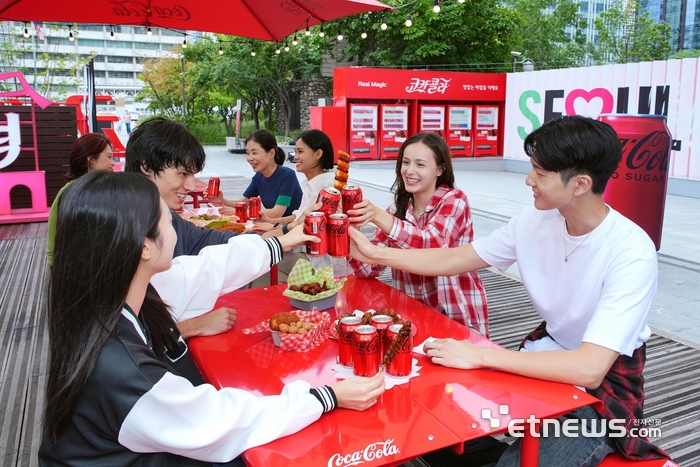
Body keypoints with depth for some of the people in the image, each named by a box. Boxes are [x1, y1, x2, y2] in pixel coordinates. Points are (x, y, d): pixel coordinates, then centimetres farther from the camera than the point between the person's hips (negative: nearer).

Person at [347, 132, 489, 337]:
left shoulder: (454, 200, -9)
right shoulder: (397, 209, 4)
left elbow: (432, 245, -27)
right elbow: (369, 268, -4)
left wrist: (379, 217, -37)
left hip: (458, 319, -4)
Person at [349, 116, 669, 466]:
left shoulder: (631, 253, -27)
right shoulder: (535, 220, -9)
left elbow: (589, 369, -34)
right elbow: (454, 260, 1)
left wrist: (480, 355, -33)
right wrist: (377, 254, -4)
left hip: (604, 388, -5)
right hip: (548, 354, 6)